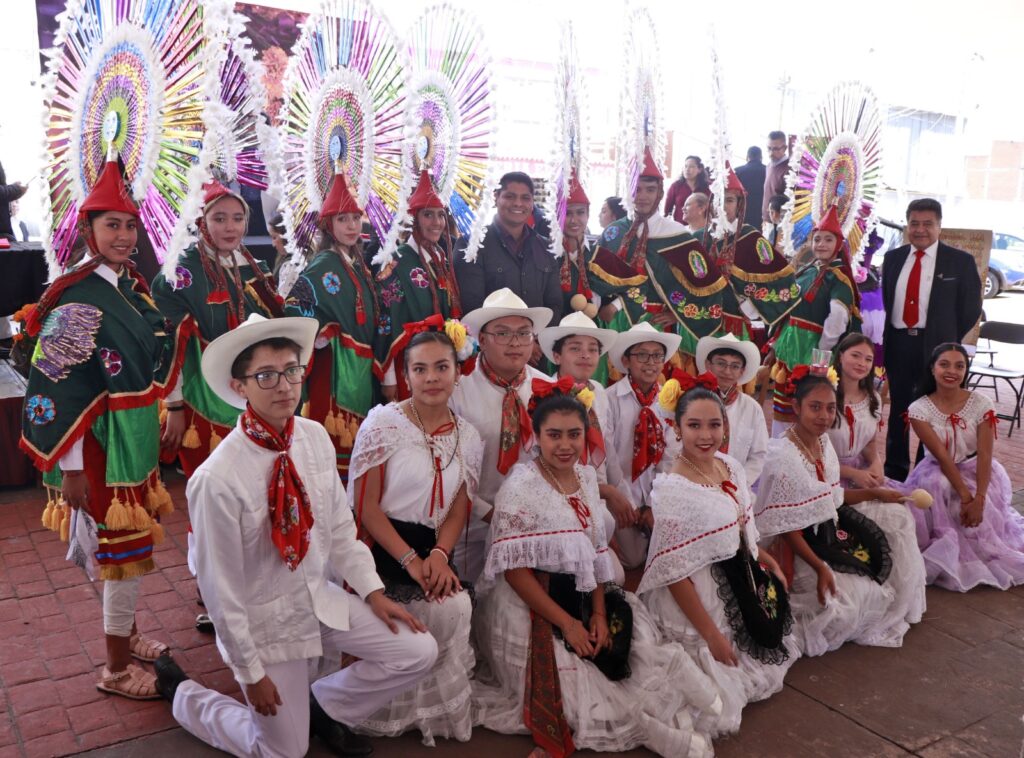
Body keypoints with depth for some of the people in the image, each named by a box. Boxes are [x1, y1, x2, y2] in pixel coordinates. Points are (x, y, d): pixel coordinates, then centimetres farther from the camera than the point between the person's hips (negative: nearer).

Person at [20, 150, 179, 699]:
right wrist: (70, 468, -19)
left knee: (128, 544, 19)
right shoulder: (75, 300, -18)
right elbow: (57, 389, -20)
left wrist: (166, 412, 17)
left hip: (137, 439, 8)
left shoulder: (131, 287, 7)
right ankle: (117, 669, 17)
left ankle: (127, 635, 37)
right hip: (101, 447, -8)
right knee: (123, 549, 1)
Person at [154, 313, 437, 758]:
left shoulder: (315, 438, -11)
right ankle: (180, 692, 34)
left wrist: (372, 591, 0)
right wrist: (250, 671, -11)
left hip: (323, 597, 5)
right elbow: (220, 589, -19)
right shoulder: (217, 479, -28)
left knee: (419, 652, -1)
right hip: (264, 620, -5)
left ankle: (324, 706, 23)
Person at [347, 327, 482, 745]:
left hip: (432, 549, 4)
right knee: (444, 608, -26)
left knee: (456, 608, -24)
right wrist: (409, 559, -19)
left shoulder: (468, 437, 7)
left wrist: (439, 554, -13)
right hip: (382, 547, -4)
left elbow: (458, 510, 7)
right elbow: (365, 505, -11)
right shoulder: (383, 422, -7)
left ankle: (438, 704, 5)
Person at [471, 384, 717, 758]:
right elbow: (514, 570, -19)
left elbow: (595, 552, 8)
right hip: (528, 611, -7)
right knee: (571, 688, -11)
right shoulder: (521, 486, -17)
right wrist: (566, 622, -18)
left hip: (580, 599, 7)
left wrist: (599, 613, -3)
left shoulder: (587, 477, 3)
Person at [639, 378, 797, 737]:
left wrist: (767, 559, 5)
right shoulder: (672, 490, -26)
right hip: (696, 599, -7)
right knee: (718, 696, 4)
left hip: (738, 584, 8)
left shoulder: (731, 467, -3)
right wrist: (711, 633, -19)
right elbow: (676, 574, -22)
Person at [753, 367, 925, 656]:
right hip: (798, 547, -9)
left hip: (829, 537, 9)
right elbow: (785, 528, -22)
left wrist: (875, 493, 11)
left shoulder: (824, 443, 0)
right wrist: (820, 568, -25)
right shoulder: (783, 456, -26)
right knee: (844, 598, -18)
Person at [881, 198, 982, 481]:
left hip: (935, 346, -3)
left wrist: (947, 340, 0)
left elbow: (970, 309, -1)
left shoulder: (960, 261, -3)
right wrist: (889, 338, 4)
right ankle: (895, 472, 24)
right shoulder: (893, 258, 8)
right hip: (897, 344, 3)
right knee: (898, 409, 12)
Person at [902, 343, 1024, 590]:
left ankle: (989, 555, 7)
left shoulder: (981, 404, -12)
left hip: (976, 471, 1)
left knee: (983, 513, -23)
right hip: (939, 472, -1)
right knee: (935, 487, -32)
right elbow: (942, 455, -19)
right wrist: (965, 496, -26)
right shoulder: (919, 409, -14)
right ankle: (948, 555, -17)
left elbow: (985, 455, -16)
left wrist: (979, 498, -27)